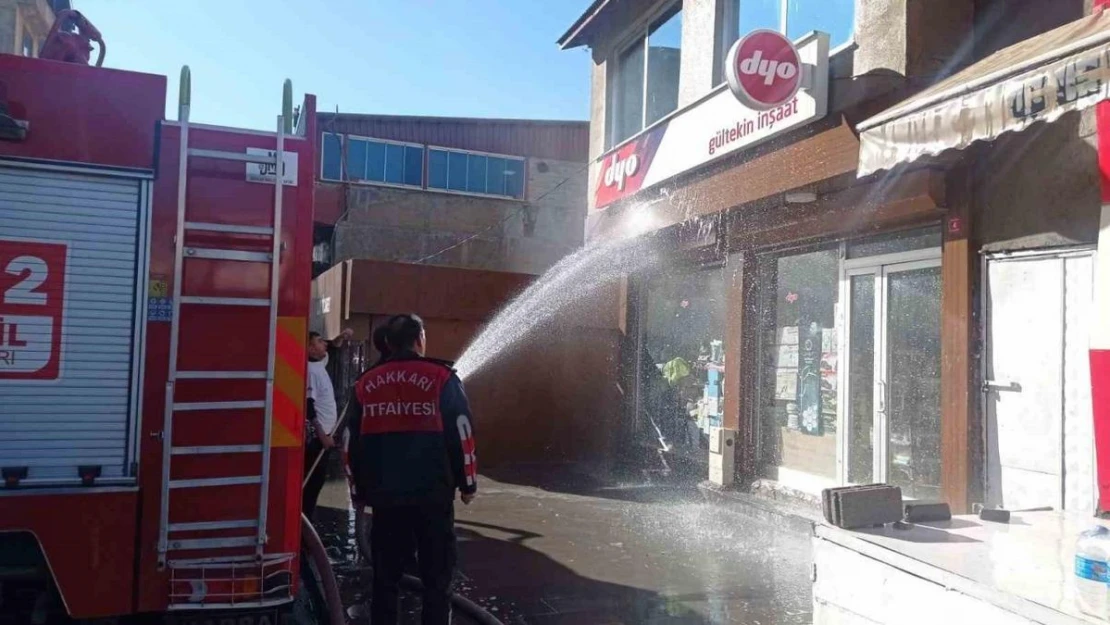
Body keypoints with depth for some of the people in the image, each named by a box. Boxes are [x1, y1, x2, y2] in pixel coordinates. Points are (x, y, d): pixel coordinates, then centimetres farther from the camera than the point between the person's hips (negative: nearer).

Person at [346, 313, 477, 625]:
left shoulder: (365, 383, 6)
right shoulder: (441, 378, -6)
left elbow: (353, 441, 11)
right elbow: (461, 435, -7)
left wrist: (361, 489, 21)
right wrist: (467, 483, 4)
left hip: (385, 495, 4)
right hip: (432, 494, -3)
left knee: (386, 576, 15)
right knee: (436, 578, 7)